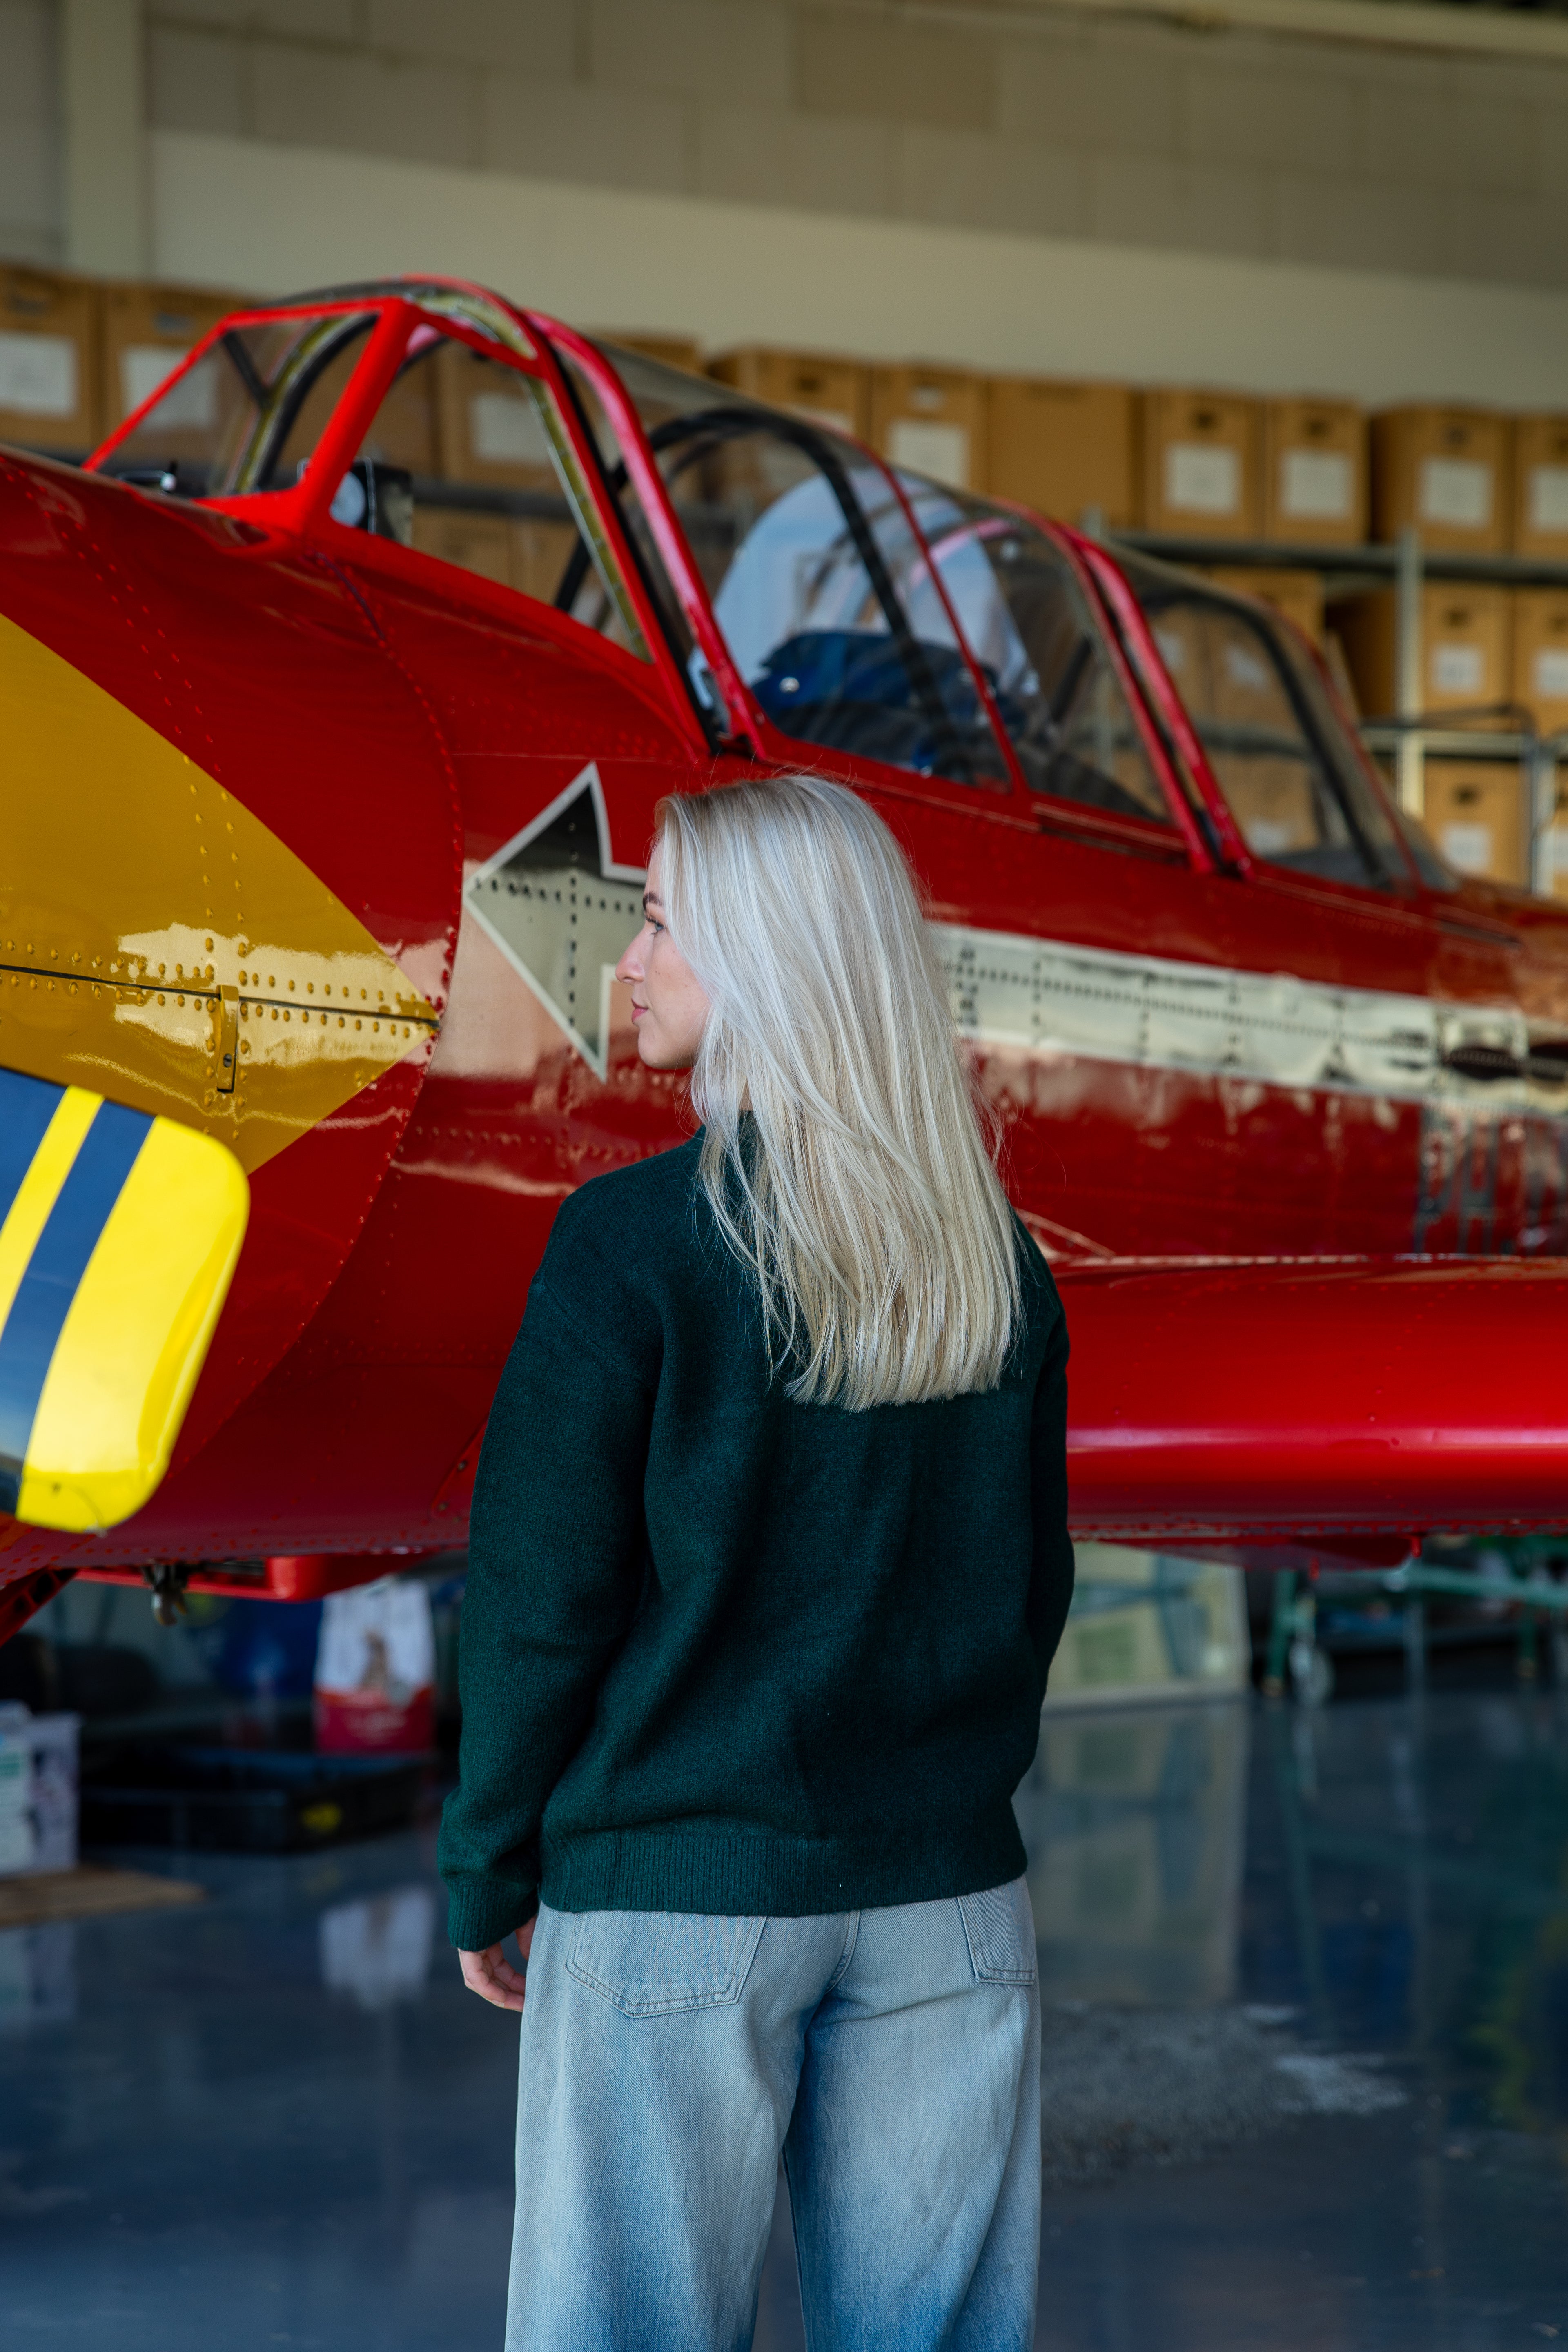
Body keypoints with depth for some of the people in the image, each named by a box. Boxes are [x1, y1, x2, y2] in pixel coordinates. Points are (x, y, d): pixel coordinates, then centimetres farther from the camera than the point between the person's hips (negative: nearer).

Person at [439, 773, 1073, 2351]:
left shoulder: (633, 1241, -12)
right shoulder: (995, 1255, 4)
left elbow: (540, 1599, -9)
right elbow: (1032, 1584, 12)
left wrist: (490, 1878, 3)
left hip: (675, 1896, -4)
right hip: (948, 1897, 5)